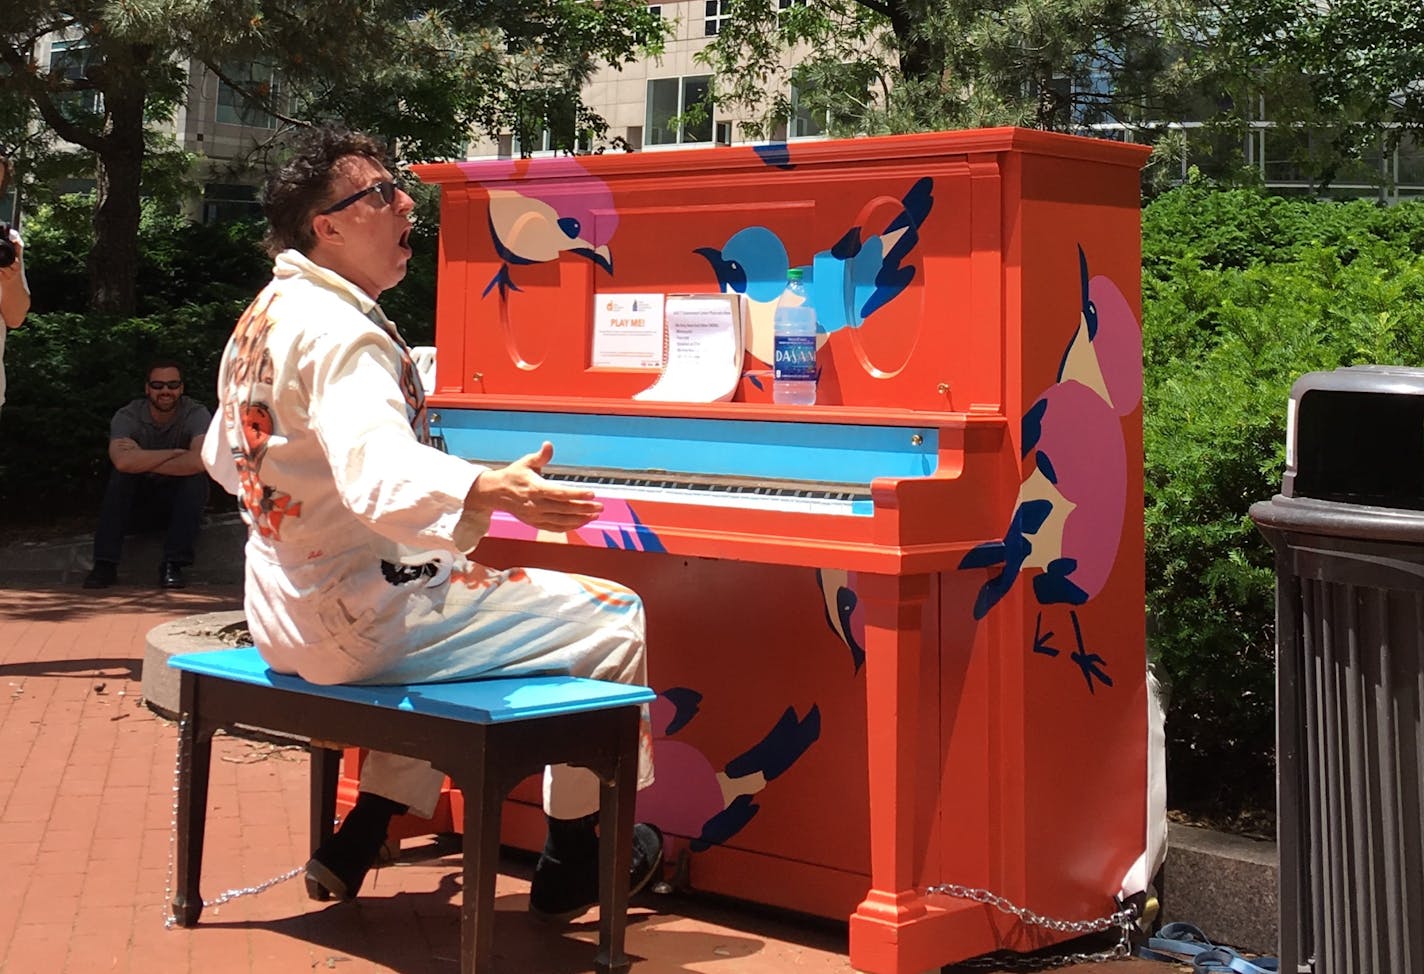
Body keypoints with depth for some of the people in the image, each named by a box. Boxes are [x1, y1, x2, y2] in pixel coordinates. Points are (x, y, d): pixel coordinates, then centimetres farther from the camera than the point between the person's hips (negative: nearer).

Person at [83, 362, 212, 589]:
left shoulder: (196, 414, -14)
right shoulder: (127, 417, -12)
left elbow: (200, 461, -35)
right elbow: (123, 461, -33)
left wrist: (144, 462, -26)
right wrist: (175, 453, -27)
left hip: (180, 501, -1)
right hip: (138, 503, 1)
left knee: (195, 478, -30)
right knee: (120, 475, -27)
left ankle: (172, 565, -28)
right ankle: (105, 565, -26)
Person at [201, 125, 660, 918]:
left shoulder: (265, 318, 9)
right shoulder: (340, 333, -21)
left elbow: (226, 461, 24)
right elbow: (382, 477, -39)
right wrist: (487, 494, -54)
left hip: (287, 615, 10)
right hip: (361, 622, -10)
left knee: (483, 585, 36)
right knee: (611, 615, -2)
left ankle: (360, 840, 30)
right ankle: (574, 861, 13)